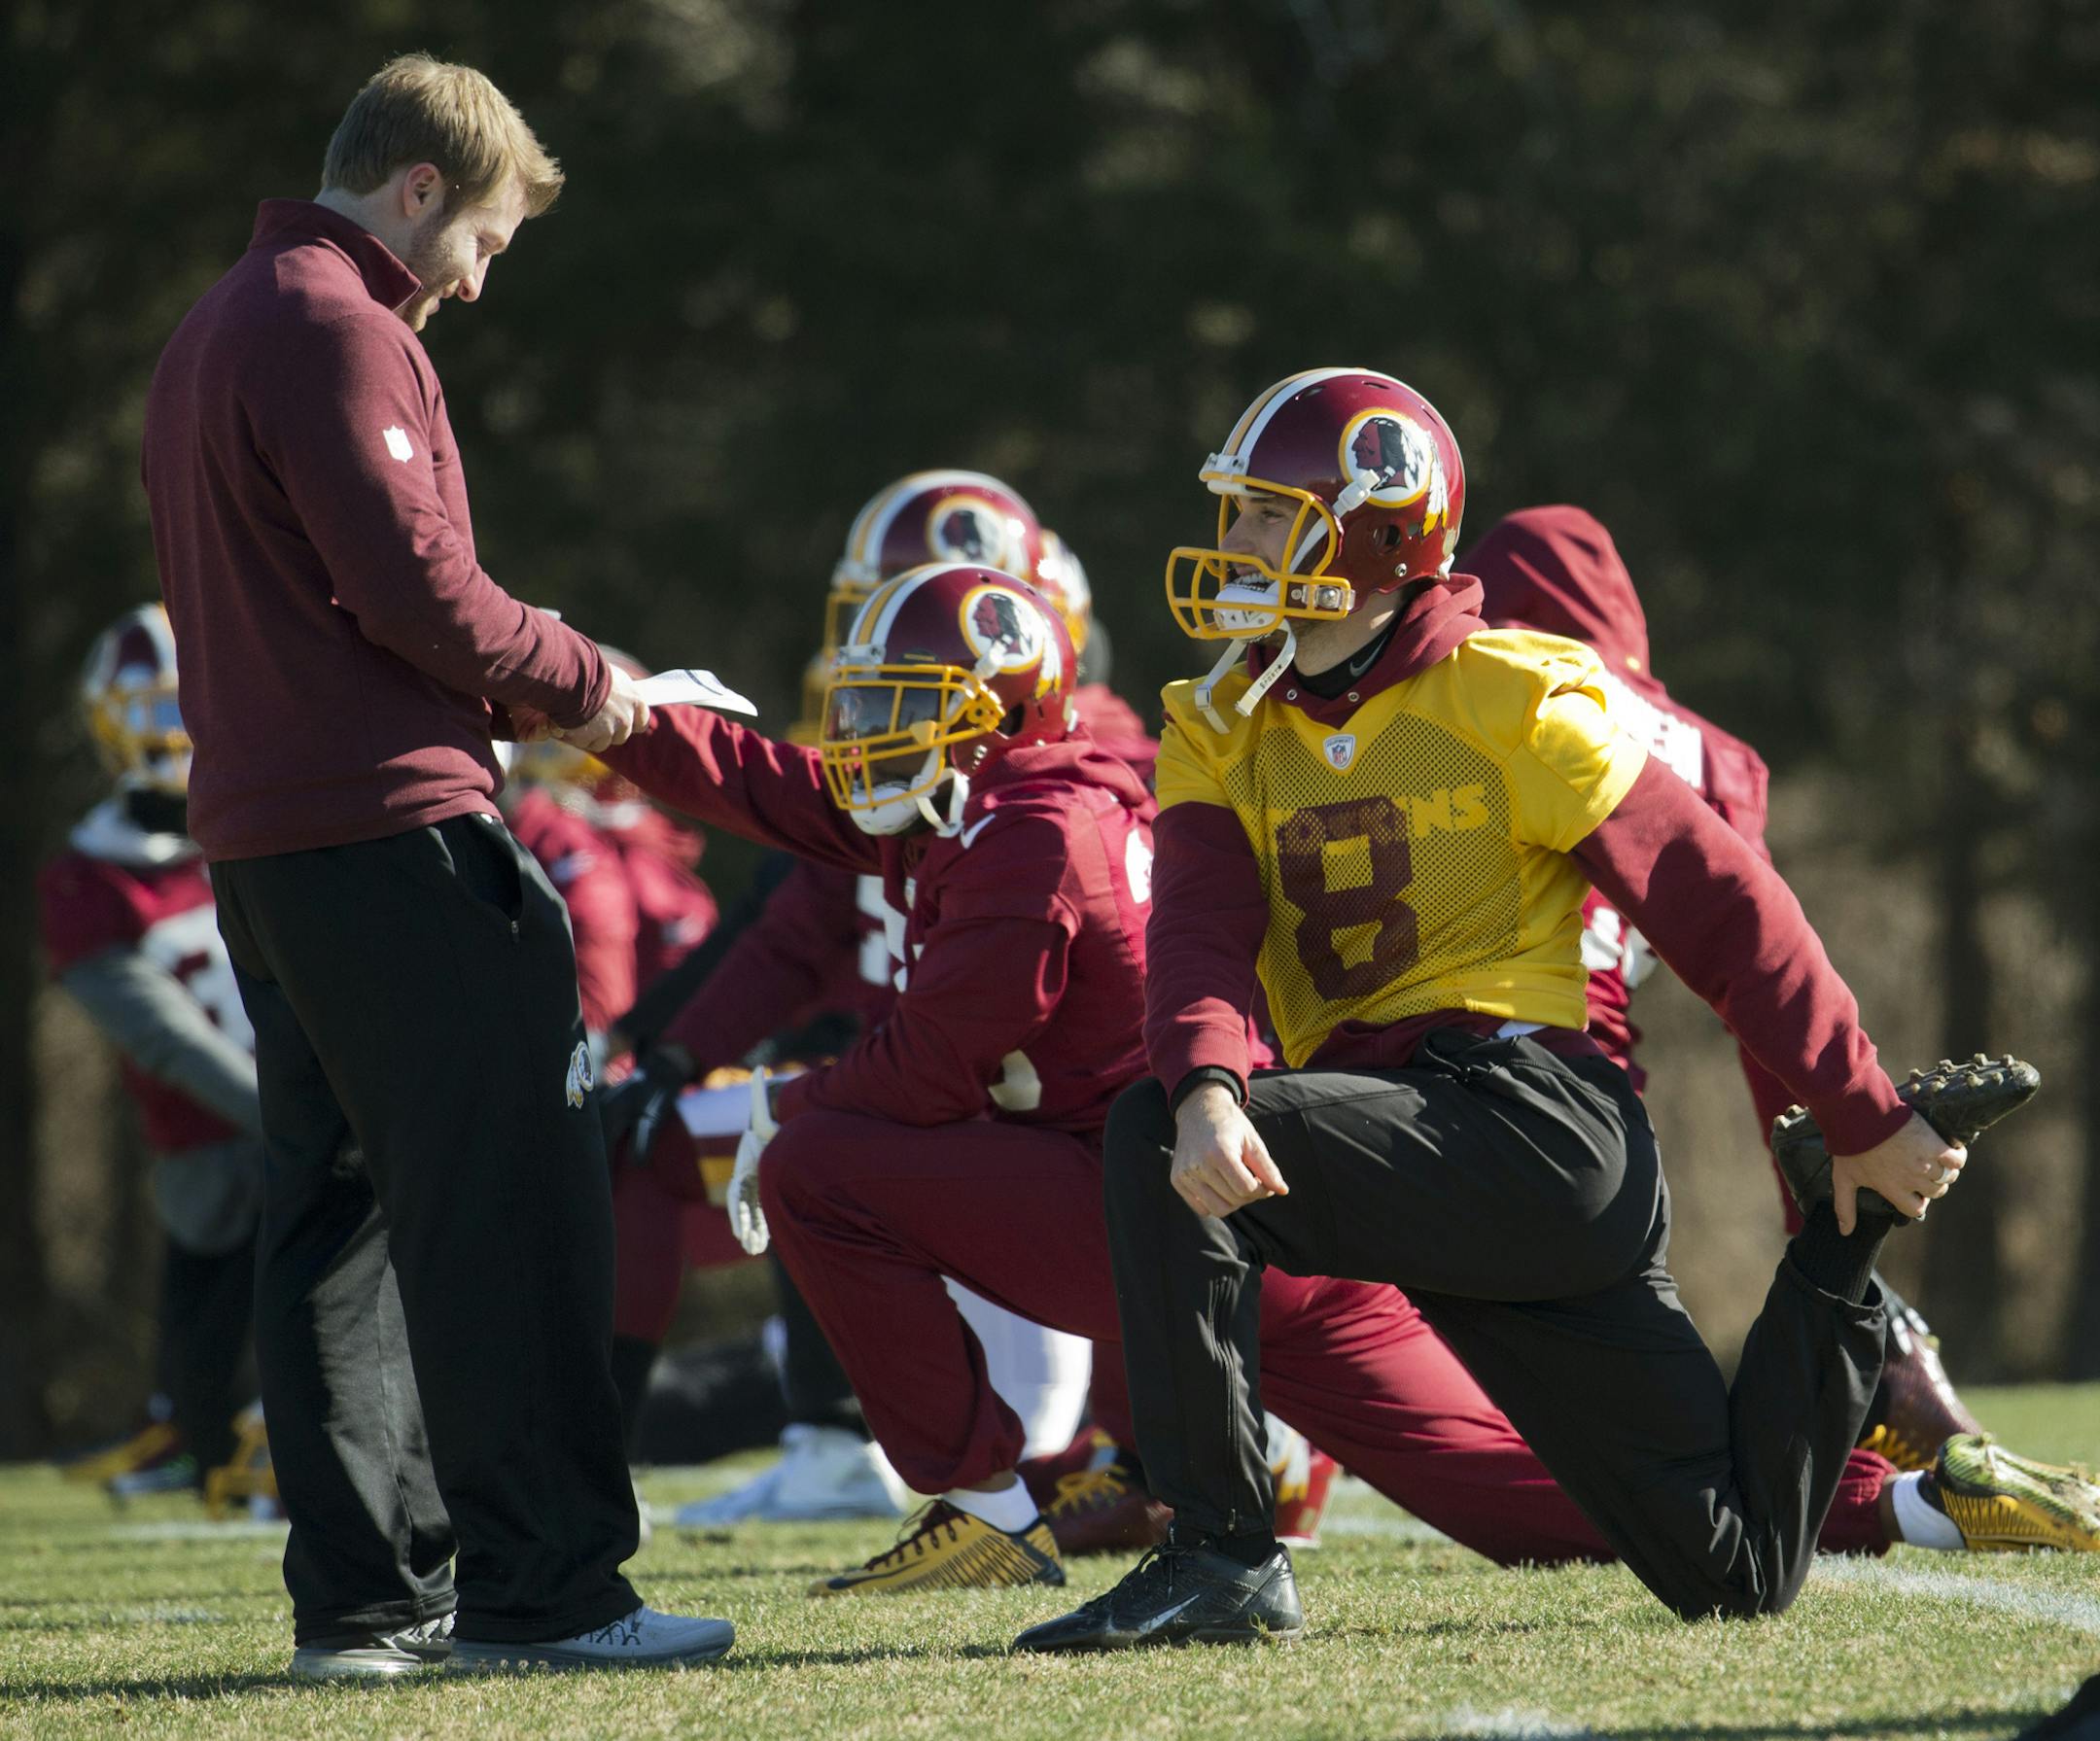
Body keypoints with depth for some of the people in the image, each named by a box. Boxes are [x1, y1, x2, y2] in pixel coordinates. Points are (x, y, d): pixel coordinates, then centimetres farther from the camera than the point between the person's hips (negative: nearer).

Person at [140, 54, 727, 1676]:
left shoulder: (214, 334, 21)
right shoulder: (335, 329, -11)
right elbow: (413, 585, -17)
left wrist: (527, 672, 15)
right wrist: (576, 676, -3)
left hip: (262, 839, 10)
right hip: (390, 817, -10)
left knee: (339, 1213, 9)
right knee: (510, 1203, -7)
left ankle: (365, 1598, 9)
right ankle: (536, 1585, -6)